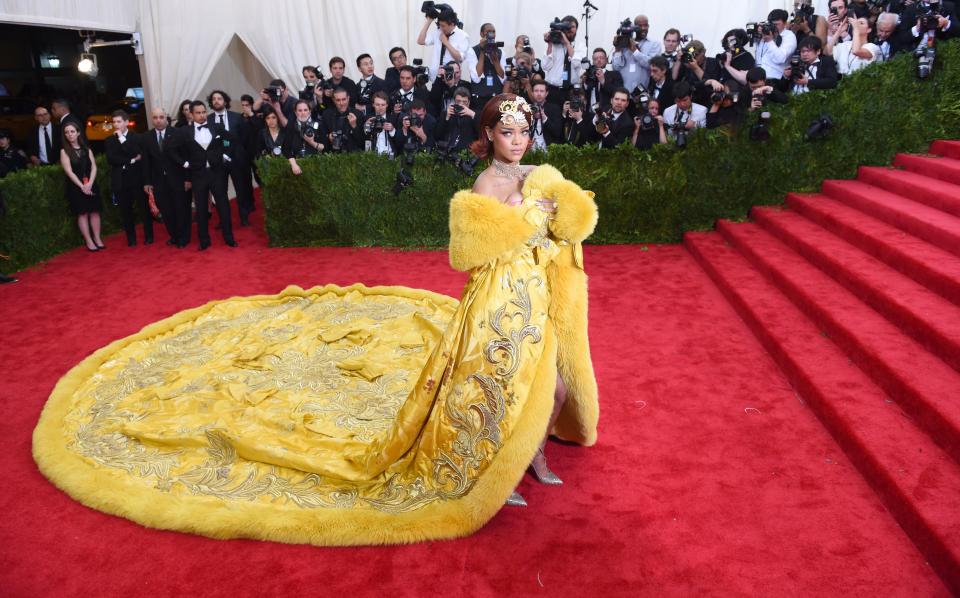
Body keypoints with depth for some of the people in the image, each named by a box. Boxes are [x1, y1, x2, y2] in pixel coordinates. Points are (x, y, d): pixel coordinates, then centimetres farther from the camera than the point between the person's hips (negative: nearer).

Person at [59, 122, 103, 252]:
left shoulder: (86, 149, 9)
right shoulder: (64, 151, 0)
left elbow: (94, 167, 1)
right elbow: (68, 171, -8)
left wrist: (90, 183, -13)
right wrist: (82, 186, -16)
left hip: (91, 184, 3)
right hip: (76, 186, -3)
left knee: (94, 212, 3)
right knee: (82, 213, -1)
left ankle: (97, 239, 9)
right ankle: (89, 241, 2)